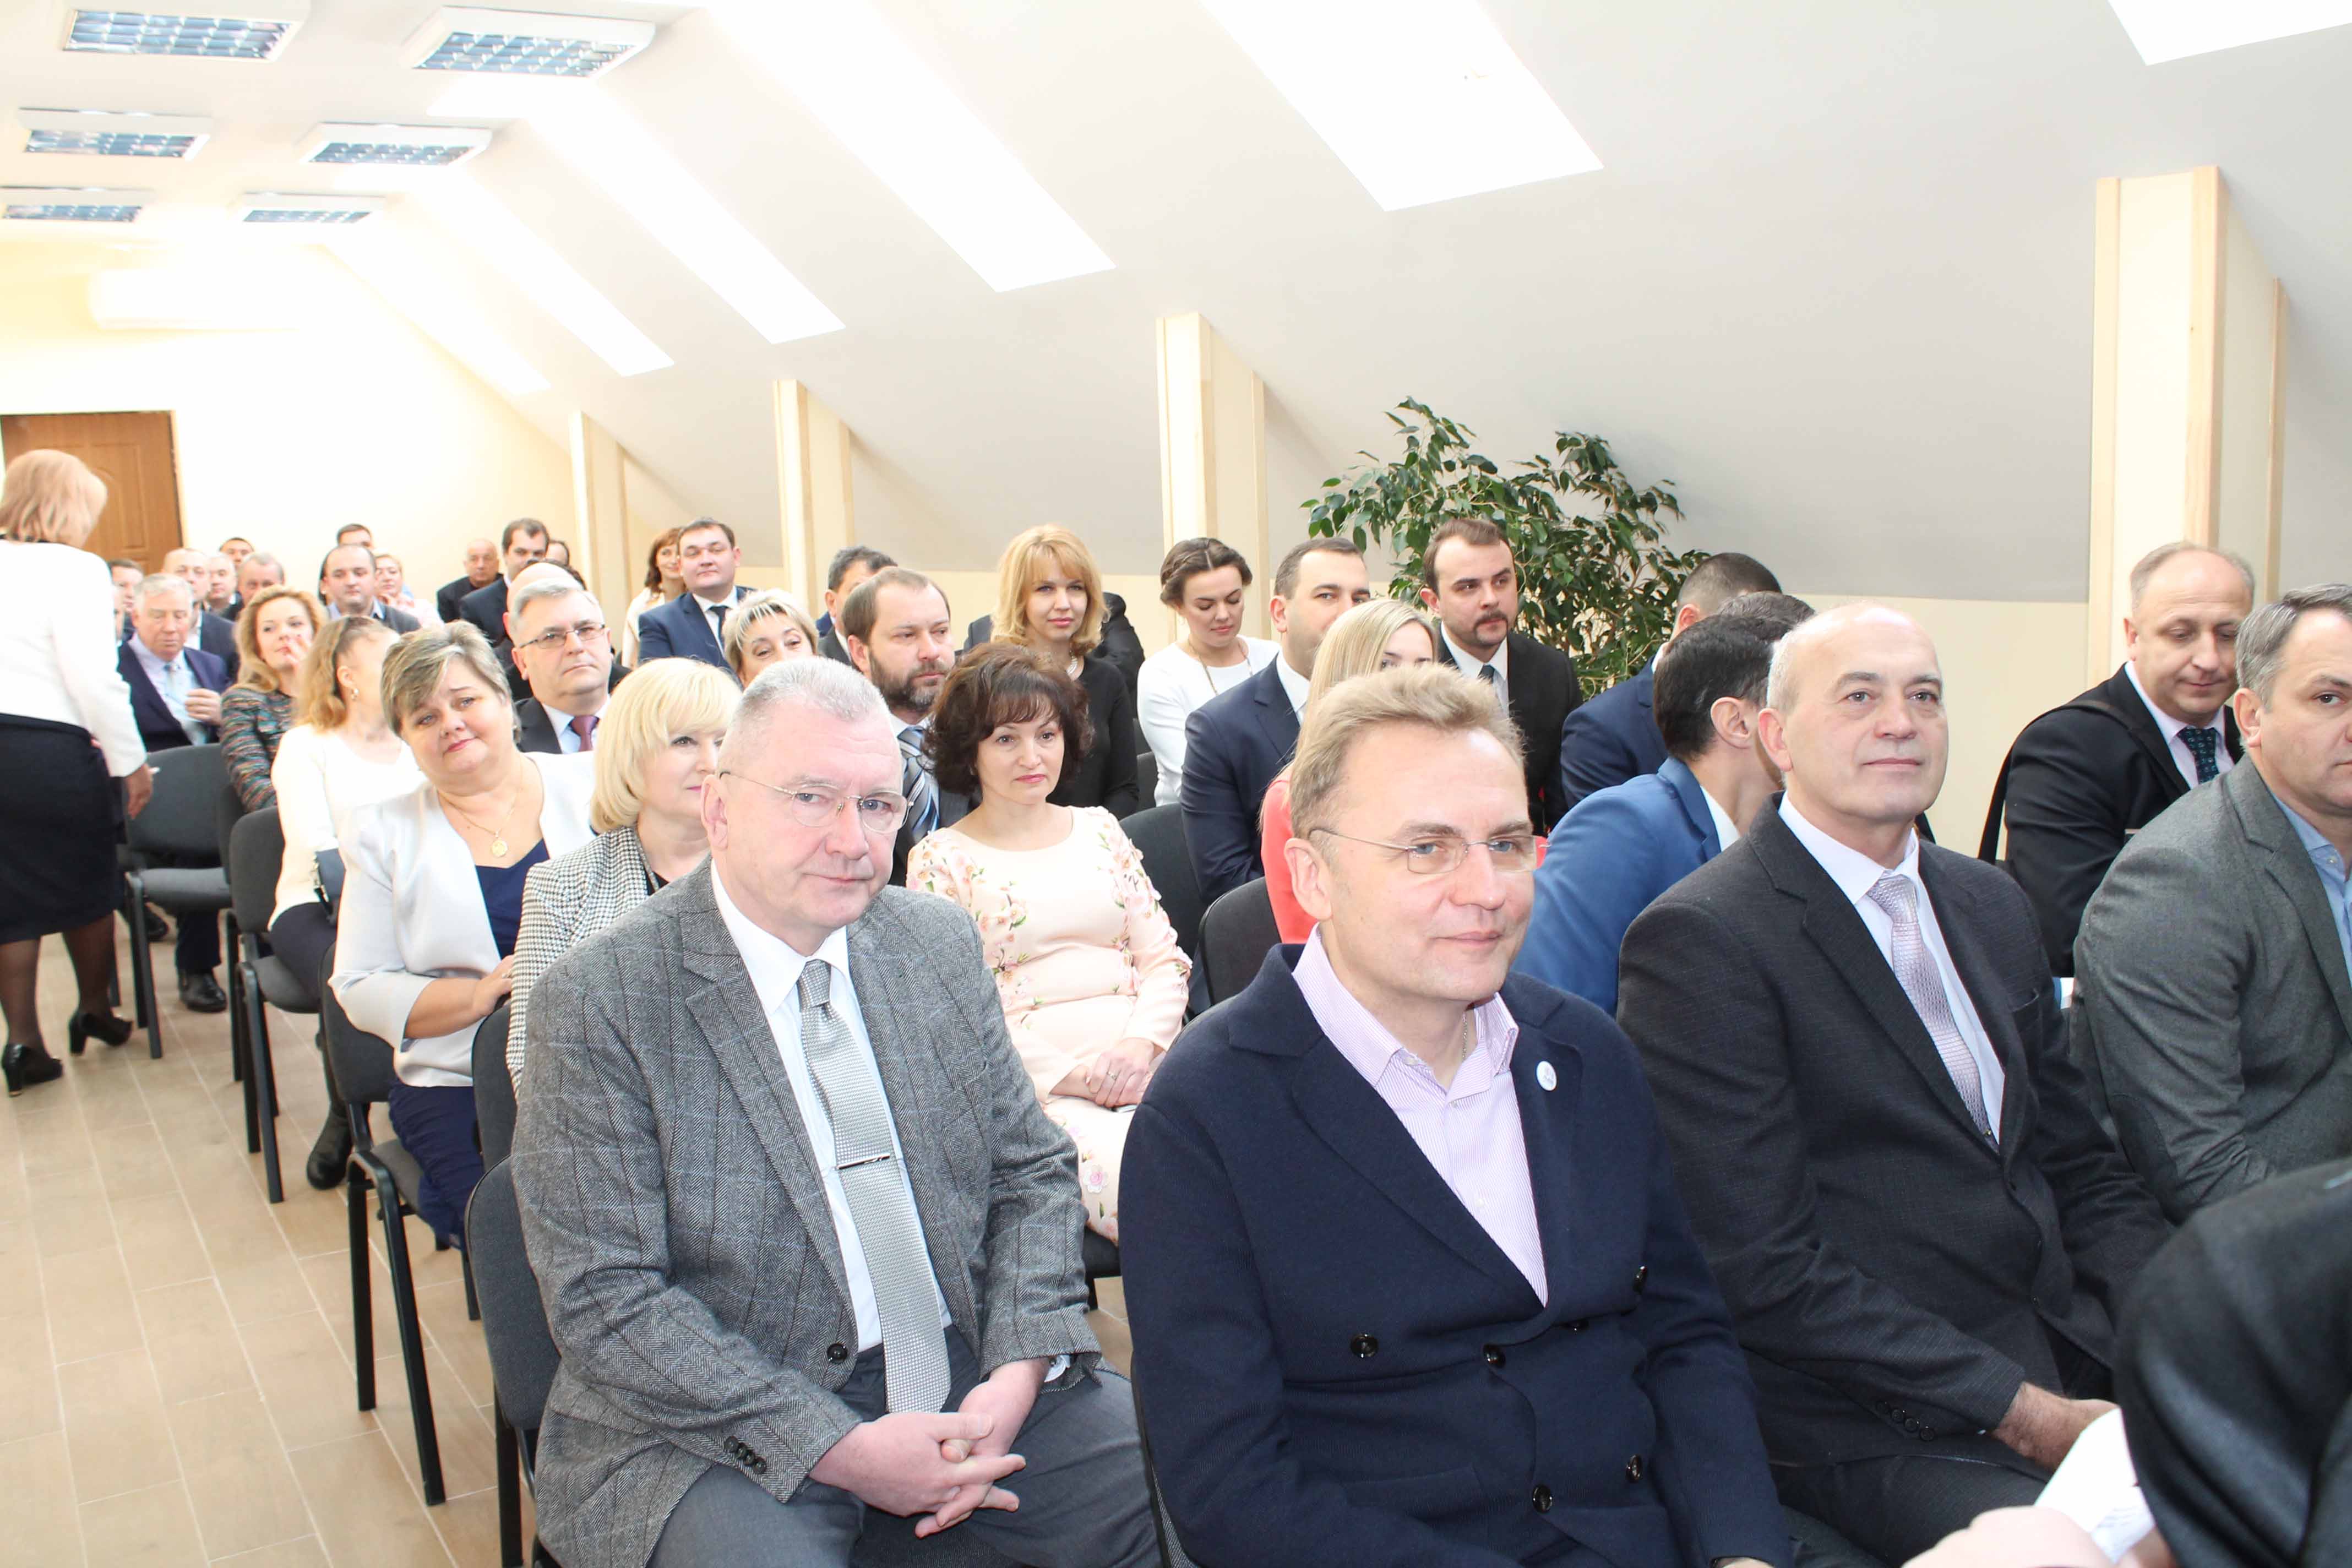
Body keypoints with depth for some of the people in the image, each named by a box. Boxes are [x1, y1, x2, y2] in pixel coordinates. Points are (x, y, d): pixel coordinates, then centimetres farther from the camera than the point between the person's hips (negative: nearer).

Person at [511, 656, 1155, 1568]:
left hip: (974, 1381, 4)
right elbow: (605, 1302, -13)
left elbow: (1032, 1172, 8)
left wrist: (1017, 1373, -9)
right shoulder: (599, 1004, -11)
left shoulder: (940, 943, 5)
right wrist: (837, 1448, -19)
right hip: (726, 1429, -4)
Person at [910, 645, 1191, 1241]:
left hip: (1141, 1064, 4)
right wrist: (1065, 1075, -12)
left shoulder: (1099, 828, 19)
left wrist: (1143, 1041, -6)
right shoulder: (941, 859, 6)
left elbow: (1164, 957, 15)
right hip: (1031, 1087, -4)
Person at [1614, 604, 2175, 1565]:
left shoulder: (1992, 906, 15)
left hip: (2072, 1359, 7)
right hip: (1877, 1430, -7)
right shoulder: (1700, 942, -12)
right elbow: (1764, 1266, -15)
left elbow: (2081, 1169, 17)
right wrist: (2017, 1409, -17)